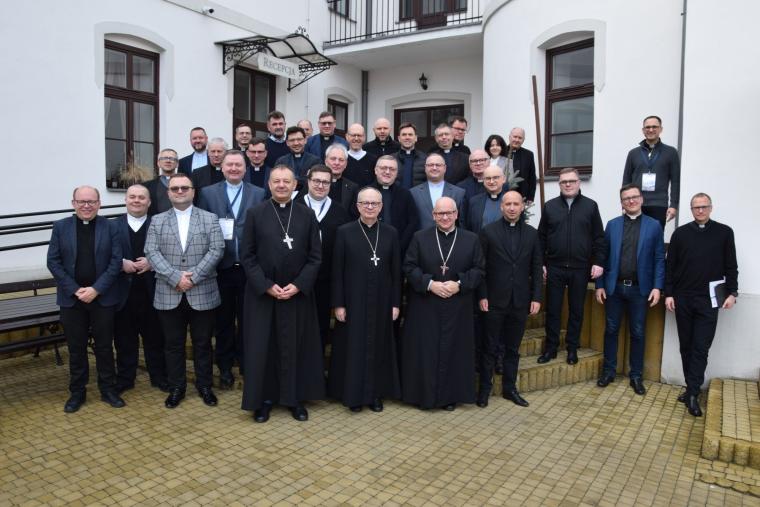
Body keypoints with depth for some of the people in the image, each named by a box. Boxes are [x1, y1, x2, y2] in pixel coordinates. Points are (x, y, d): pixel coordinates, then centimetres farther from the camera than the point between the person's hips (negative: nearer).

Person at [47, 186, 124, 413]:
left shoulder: (109, 227, 0)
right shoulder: (60, 227, 2)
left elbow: (116, 261, -4)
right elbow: (53, 261, -1)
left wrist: (96, 289, -13)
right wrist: (75, 290, -11)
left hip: (102, 297, -1)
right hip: (71, 298, 1)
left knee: (105, 346, 8)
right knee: (76, 348, 9)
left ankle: (108, 389, 21)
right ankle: (77, 392, 23)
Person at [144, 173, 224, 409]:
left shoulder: (210, 219, 4)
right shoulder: (157, 221, 8)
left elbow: (217, 250, -7)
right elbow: (152, 252, -3)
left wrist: (193, 276, -16)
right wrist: (176, 277, -16)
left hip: (202, 293, -1)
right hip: (169, 295, 1)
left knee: (202, 343, 9)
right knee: (173, 344, 10)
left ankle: (204, 385, 24)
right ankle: (176, 387, 25)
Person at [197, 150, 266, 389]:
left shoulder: (259, 194, 4)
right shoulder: (207, 193, 4)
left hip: (249, 267, 0)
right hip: (220, 267, 0)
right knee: (223, 320, 11)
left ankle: (247, 364, 26)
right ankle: (225, 367, 26)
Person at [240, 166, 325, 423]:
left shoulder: (307, 215, 2)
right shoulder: (255, 214, 0)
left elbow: (315, 257, 0)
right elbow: (247, 256, -3)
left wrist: (298, 285, -11)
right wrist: (267, 286, -12)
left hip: (298, 292, 1)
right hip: (262, 292, -1)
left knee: (296, 347, 8)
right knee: (262, 346, 5)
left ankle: (295, 398, 22)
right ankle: (263, 399, 20)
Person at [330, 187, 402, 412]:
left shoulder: (390, 233, 3)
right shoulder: (345, 232, -3)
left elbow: (396, 271, 4)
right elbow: (337, 271, -4)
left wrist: (396, 303, 1)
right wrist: (338, 304, -7)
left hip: (381, 301, 2)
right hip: (353, 301, -2)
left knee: (379, 347, 10)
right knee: (353, 347, 6)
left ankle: (376, 393, 24)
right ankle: (353, 394, 21)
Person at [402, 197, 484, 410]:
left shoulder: (471, 239, 4)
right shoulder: (420, 237, 2)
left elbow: (478, 270, 1)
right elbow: (409, 267, -3)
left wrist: (459, 284, -14)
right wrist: (430, 284, -16)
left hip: (457, 308, 1)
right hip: (425, 307, 0)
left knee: (453, 350, 7)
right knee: (425, 350, 4)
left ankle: (450, 395, 20)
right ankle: (424, 393, 18)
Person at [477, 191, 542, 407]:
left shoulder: (532, 234, 6)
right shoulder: (488, 231, -3)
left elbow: (537, 268, 6)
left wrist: (536, 297, 0)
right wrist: (482, 296, -8)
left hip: (520, 301, 3)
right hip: (494, 300, -2)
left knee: (513, 348, 12)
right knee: (490, 348, 6)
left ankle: (510, 388, 24)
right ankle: (484, 389, 17)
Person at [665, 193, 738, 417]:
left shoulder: (724, 232, 4)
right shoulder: (680, 233, 5)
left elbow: (731, 266, 5)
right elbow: (670, 266, 6)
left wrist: (732, 292, -2)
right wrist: (668, 294, 0)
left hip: (708, 300, -2)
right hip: (683, 299, 2)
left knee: (701, 348, -4)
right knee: (686, 346, 8)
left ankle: (692, 394, -1)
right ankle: (692, 388, 19)